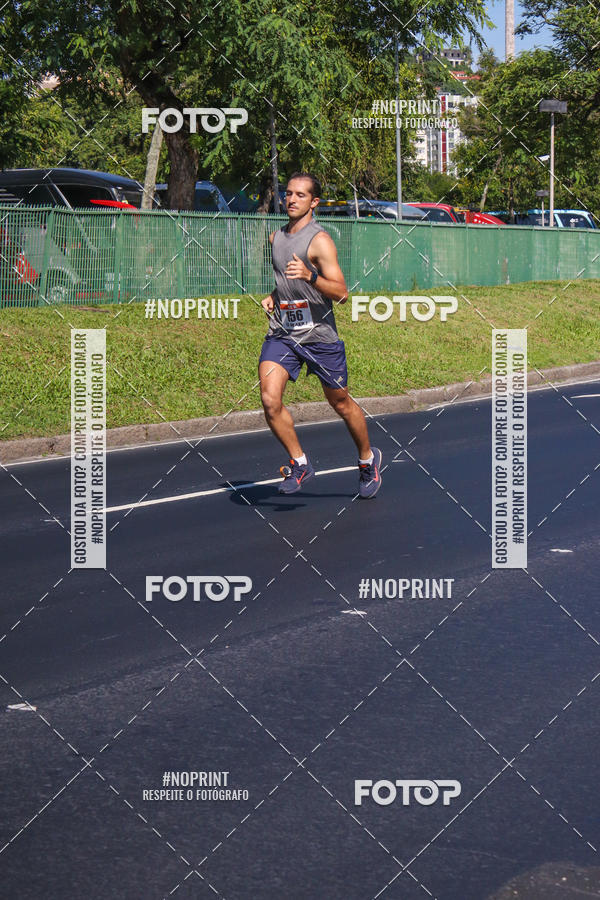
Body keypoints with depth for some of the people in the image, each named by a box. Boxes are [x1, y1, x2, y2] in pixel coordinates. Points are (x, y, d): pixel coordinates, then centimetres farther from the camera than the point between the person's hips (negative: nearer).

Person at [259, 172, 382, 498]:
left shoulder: (319, 241, -10)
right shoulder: (276, 238, 10)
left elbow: (341, 293, -18)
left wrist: (309, 276, -33)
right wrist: (272, 297, 9)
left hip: (319, 334, -5)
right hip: (281, 333, 5)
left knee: (341, 404, 10)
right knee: (269, 399, -15)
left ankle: (368, 459, 34)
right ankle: (299, 463, 1)